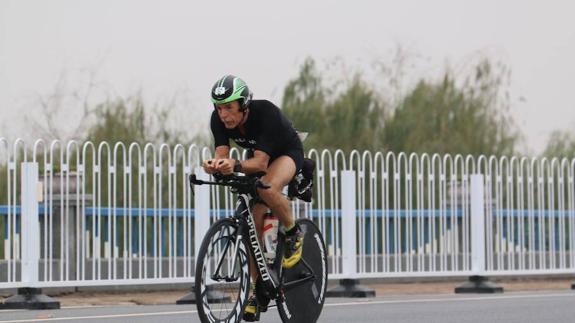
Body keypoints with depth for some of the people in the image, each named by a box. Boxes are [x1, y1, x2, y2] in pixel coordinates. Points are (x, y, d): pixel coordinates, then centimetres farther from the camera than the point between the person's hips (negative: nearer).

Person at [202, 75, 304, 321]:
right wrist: (215, 165, -50)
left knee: (268, 187, -38)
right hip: (257, 157, 6)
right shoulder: (219, 119, -21)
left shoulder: (266, 113, -36)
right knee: (254, 226, -4)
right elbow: (222, 153, -27)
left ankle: (294, 233, -11)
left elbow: (261, 162, -41)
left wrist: (236, 166, -60)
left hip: (287, 153, -6)